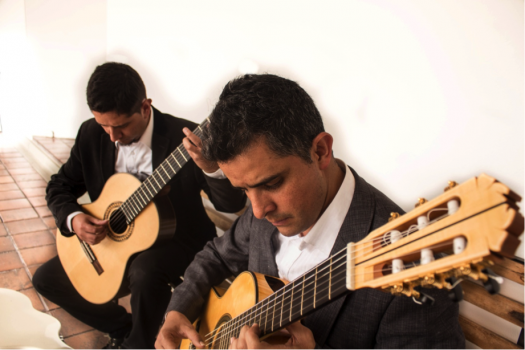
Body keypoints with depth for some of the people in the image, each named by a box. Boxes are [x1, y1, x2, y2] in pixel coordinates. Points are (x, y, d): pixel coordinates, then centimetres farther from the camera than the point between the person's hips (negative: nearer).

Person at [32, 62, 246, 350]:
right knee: (45, 279, 5)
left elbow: (233, 204, -27)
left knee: (145, 270, -36)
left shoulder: (183, 139, -22)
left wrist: (211, 167, -49)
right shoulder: (91, 134, -6)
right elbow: (59, 186, 7)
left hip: (179, 240, -5)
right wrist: (72, 219, -15)